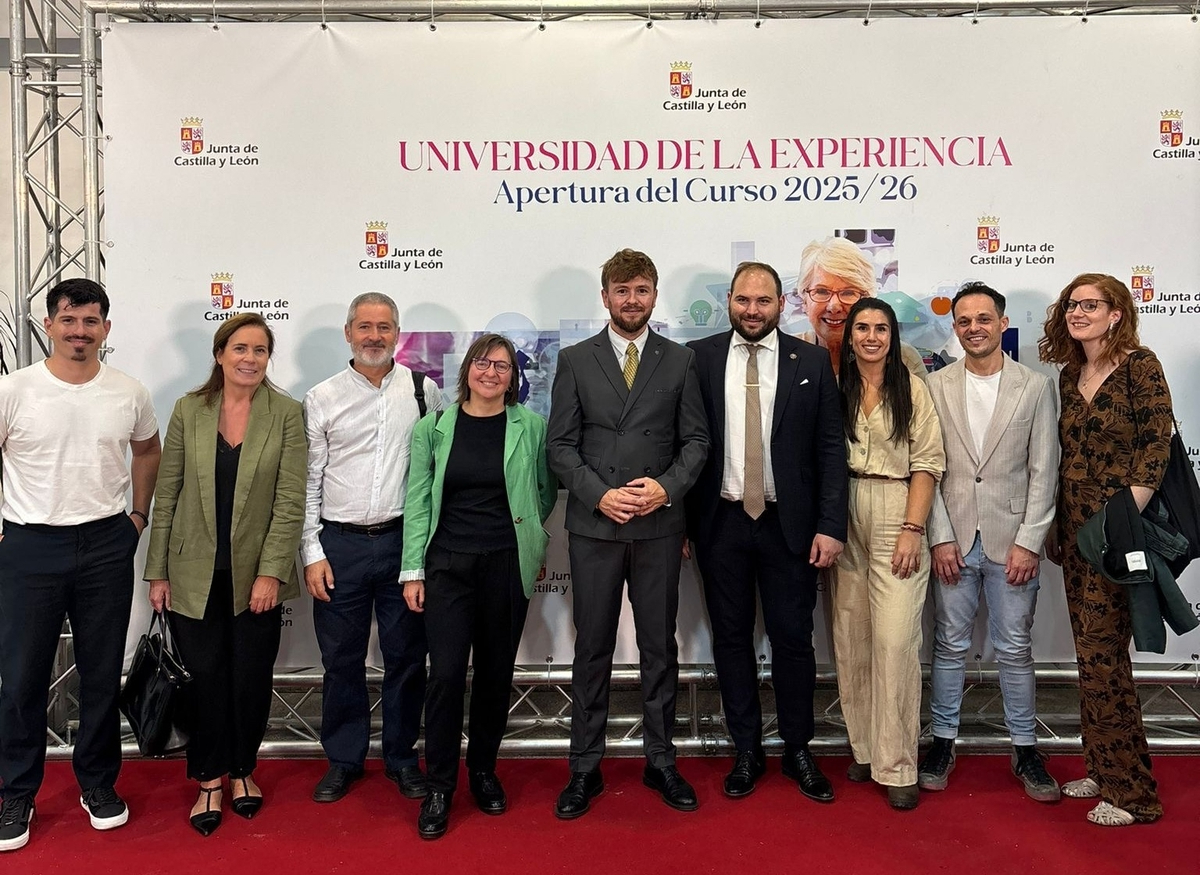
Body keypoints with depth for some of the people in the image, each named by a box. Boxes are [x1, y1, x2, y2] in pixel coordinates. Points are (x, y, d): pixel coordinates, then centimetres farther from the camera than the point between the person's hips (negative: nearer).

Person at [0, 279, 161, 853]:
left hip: (107, 546, 2)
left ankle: (98, 783, 28)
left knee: (102, 673, 11)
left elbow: (147, 450, 18)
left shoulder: (129, 394, 1)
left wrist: (139, 515, 13)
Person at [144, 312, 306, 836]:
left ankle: (243, 770, 31)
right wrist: (158, 572, 2)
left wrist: (271, 573, -12)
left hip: (256, 573, -1)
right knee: (204, 676, 6)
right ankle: (210, 780, 24)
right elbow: (166, 495, 3)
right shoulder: (188, 410, 0)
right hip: (195, 573, 1)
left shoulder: (286, 414, -5)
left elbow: (290, 501, -7)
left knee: (252, 677, 8)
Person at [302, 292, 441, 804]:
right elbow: (307, 482, 2)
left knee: (406, 655, 10)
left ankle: (402, 757, 27)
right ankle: (343, 759, 28)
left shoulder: (424, 391, 3)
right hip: (340, 544, 0)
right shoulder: (322, 398, 2)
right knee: (341, 659, 10)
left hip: (403, 540, 0)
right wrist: (312, 553, -3)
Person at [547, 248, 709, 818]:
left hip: (659, 527, 1)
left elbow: (696, 440, 4)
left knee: (660, 647, 10)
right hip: (594, 526, 0)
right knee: (592, 650, 7)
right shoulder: (575, 361, 4)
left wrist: (667, 487, -12)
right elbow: (560, 445, 0)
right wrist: (599, 495, -13)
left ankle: (660, 761, 25)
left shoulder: (680, 361, 6)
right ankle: (585, 768, 19)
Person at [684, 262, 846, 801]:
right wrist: (680, 521, -2)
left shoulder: (812, 362, 2)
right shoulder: (699, 357, 2)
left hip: (788, 524, -1)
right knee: (731, 639, 10)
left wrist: (831, 526, -7)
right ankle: (746, 752, 25)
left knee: (793, 639, 6)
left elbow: (830, 449, 0)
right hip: (721, 521, 1)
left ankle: (797, 750, 25)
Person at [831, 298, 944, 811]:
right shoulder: (836, 389, 9)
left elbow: (927, 463, -2)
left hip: (896, 519, -3)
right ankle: (864, 748, 22)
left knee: (895, 641, -6)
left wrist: (913, 529, -11)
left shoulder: (911, 390, 2)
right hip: (845, 521, 3)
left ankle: (897, 766, 4)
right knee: (851, 641, 7)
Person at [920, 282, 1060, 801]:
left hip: (1012, 539, 0)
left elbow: (1044, 471, -1)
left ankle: (1025, 749, 23)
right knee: (950, 645, 9)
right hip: (953, 539, 1)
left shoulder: (1035, 387, 1)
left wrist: (1029, 542, -7)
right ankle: (943, 743, 22)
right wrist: (940, 537, -6)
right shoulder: (936, 387, 2)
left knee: (1015, 649, 8)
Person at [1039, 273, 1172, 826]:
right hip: (1074, 529, 7)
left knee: (1101, 656, -4)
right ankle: (1102, 770, 26)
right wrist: (1054, 525, 13)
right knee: (1093, 654, 13)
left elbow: (1157, 444, -15)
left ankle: (1130, 791, 10)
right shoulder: (1070, 374, 13)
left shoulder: (1138, 365, -8)